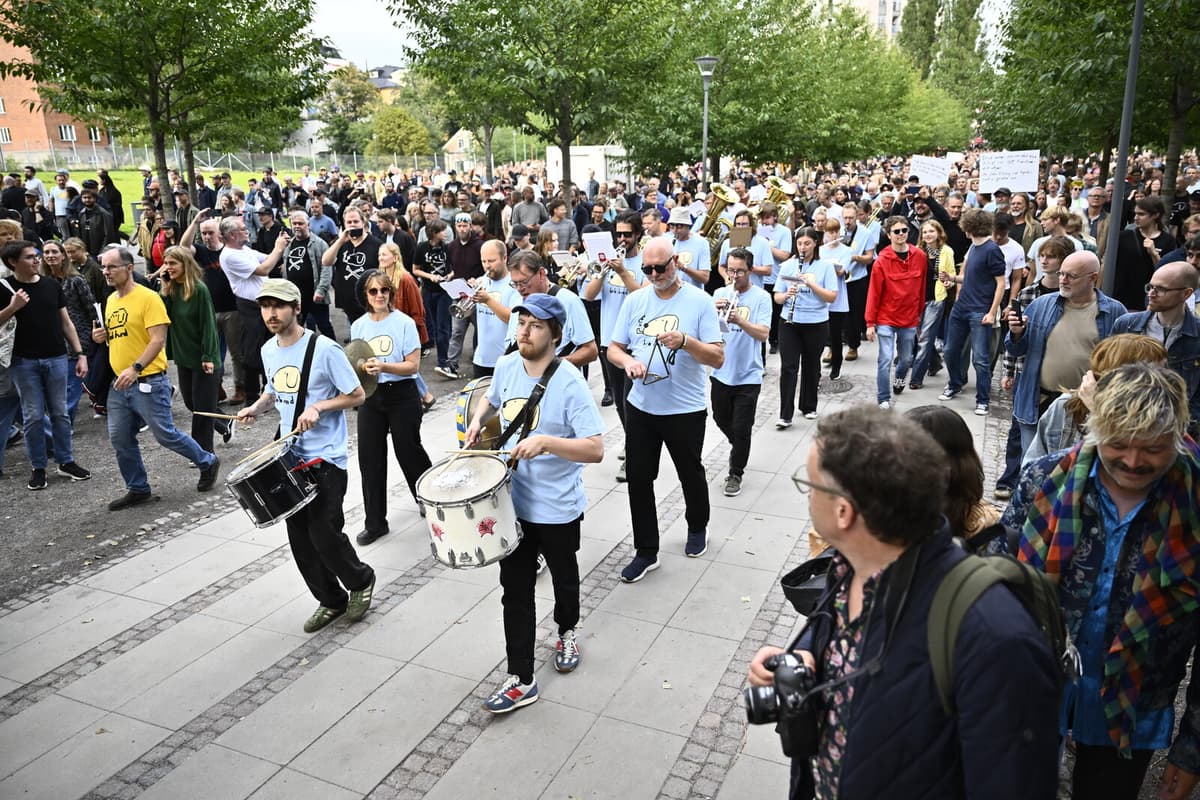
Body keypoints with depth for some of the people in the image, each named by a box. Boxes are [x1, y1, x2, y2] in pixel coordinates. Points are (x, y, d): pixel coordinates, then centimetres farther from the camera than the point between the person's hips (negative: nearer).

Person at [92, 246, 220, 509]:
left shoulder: (148, 298, -11)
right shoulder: (111, 299, 14)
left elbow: (158, 340, -18)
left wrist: (136, 368, -29)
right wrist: (101, 336, 4)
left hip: (148, 382, -8)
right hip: (119, 384, 8)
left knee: (165, 435, 0)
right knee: (120, 439, 8)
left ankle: (208, 463, 22)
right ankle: (138, 489, 22)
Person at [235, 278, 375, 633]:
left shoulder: (323, 349, -15)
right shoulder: (268, 350, 6)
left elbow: (357, 396, -10)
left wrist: (318, 406, -22)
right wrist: (256, 407, 2)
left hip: (326, 458, -6)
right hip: (289, 456, 7)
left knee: (324, 534, -7)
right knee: (300, 538, 9)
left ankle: (360, 581, 22)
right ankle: (331, 600, 27)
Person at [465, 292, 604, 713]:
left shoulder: (569, 383, -22)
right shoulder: (506, 365, -3)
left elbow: (595, 450, -26)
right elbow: (492, 397, 20)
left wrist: (545, 442, -37)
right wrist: (478, 418, 0)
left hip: (557, 508, -4)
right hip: (512, 501, 4)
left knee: (564, 580, 21)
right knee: (515, 590, 7)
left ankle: (567, 632, 51)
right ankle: (521, 680, 18)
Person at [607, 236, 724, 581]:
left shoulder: (699, 301, -10)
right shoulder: (634, 301, 1)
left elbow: (718, 358, -14)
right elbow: (613, 349, 5)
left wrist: (685, 341, -31)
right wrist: (627, 361, -18)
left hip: (686, 410, -3)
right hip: (641, 407, 3)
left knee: (691, 474, 16)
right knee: (638, 478, 5)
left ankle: (698, 527, 44)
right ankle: (646, 551, 20)